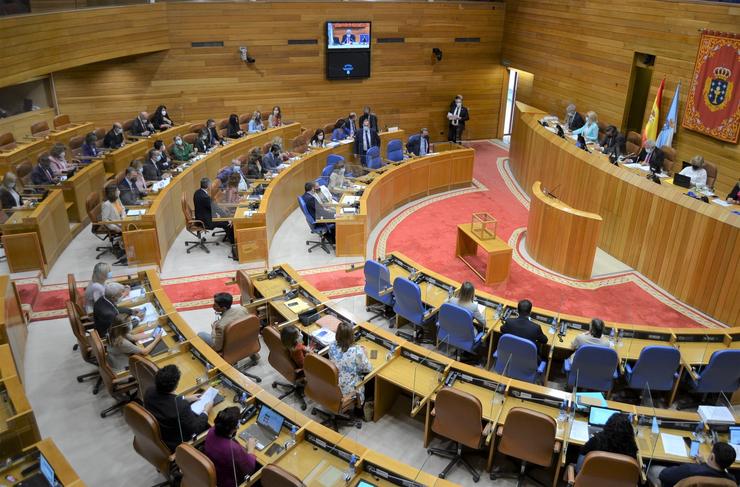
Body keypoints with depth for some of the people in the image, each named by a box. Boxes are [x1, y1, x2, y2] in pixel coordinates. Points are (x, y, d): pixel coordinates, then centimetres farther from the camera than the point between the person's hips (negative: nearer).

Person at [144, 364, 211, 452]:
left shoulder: (149, 393, -19)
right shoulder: (181, 406, -39)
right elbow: (195, 428, -22)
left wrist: (185, 398, 11)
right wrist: (206, 411, -6)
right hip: (174, 445, -6)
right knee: (207, 425, 15)